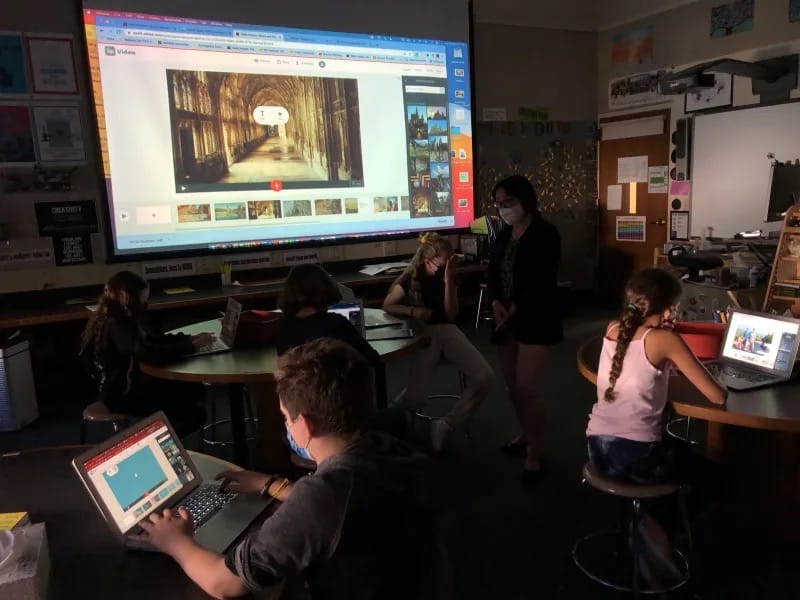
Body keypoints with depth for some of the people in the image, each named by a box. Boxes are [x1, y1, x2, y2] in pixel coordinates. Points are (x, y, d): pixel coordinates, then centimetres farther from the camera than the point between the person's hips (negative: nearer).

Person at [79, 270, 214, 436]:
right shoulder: (114, 326, -26)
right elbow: (150, 354, -35)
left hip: (132, 383, 10)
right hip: (120, 395, -10)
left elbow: (153, 339, 15)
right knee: (194, 415, -15)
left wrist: (189, 338, 1)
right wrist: (192, 346, -26)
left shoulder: (122, 318, 5)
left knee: (195, 389, 6)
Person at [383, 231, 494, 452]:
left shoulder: (447, 276, 10)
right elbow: (387, 306, 10)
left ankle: (445, 425, -4)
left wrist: (449, 280, -9)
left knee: (484, 377, -20)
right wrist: (413, 311, -9)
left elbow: (451, 314, 1)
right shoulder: (410, 278, 1)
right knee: (415, 399, -27)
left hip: (447, 330, 4)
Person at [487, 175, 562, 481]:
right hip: (507, 319, 7)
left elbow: (543, 281, -16)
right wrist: (496, 303, -8)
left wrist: (515, 309, -14)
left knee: (527, 388, -9)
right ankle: (526, 435, 32)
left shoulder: (546, 234, -9)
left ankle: (535, 453, 5)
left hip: (535, 320, -7)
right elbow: (493, 274, 10)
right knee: (513, 385, 12)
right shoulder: (503, 236, 13)